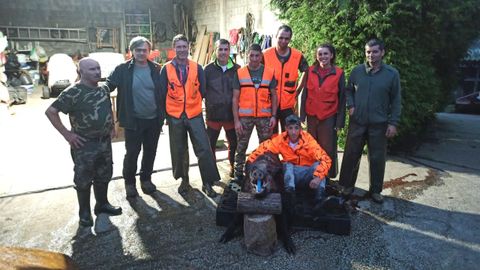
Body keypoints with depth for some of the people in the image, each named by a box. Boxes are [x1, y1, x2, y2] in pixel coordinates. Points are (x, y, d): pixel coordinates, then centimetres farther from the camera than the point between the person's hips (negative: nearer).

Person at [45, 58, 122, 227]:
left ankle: (102, 204, 35)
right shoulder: (73, 93, -15)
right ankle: (84, 212, 24)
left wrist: (112, 127, 12)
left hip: (105, 142, 6)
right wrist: (67, 134, -16)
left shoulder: (104, 90, 5)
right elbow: (50, 111, -16)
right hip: (84, 145, -6)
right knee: (83, 180, 7)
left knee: (104, 176, 17)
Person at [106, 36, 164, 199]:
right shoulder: (123, 69, -4)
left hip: (154, 120, 3)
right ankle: (129, 183, 25)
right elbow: (108, 85, -2)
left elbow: (163, 91, 5)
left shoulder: (156, 69, 2)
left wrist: (163, 114, 3)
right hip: (133, 120, -2)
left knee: (150, 152, 13)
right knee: (132, 153, 4)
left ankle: (146, 179, 33)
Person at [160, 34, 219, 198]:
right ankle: (184, 180, 29)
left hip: (195, 115, 0)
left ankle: (207, 183, 6)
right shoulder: (166, 69, 0)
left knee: (204, 149, -6)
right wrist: (164, 113, 5)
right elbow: (162, 93, 4)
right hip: (175, 116, 0)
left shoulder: (197, 68, 3)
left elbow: (202, 91, 7)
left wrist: (194, 103, 5)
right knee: (179, 151, 10)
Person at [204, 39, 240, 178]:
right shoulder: (208, 69, -3)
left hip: (232, 115, 1)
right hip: (213, 115, -1)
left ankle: (233, 167, 35)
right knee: (210, 144, 8)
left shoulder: (237, 69, 1)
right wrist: (209, 104, -4)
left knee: (234, 144, 15)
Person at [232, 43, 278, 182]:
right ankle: (238, 174, 20)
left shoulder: (269, 73, 5)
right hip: (244, 117, -1)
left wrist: (273, 115, 0)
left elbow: (273, 95, 9)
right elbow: (235, 98, 1)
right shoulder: (239, 73, 2)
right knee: (241, 147, 6)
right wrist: (236, 120, -5)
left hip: (264, 117, 1)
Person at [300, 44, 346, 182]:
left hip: (329, 117, -2)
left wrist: (340, 121, -4)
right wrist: (302, 116, 2)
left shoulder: (339, 73, -4)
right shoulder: (310, 71, 2)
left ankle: (328, 177, 19)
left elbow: (341, 98, -1)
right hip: (312, 116, 2)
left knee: (328, 149, 4)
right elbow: (304, 95, 6)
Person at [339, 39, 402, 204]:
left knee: (377, 158, 7)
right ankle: (347, 185, 24)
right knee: (351, 155, 8)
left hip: (379, 124, -1)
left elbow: (396, 101, 0)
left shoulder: (392, 74, -2)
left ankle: (375, 190, 23)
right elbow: (349, 90, 14)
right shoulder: (357, 71, 2)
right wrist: (350, 105, -3)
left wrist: (393, 123, -5)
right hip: (357, 122, 1)